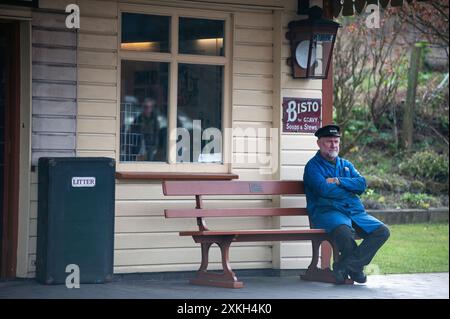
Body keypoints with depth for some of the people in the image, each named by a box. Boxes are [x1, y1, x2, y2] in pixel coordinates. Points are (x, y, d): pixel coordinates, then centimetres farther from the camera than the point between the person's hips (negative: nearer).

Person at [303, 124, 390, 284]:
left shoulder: (346, 165, 24)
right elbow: (324, 189, -13)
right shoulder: (313, 166, 5)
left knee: (382, 231, -16)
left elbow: (362, 184, 7)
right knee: (344, 231, -40)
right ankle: (355, 267, -13)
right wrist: (350, 188, 1)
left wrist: (339, 181, -8)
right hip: (327, 212, -7)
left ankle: (344, 267, -19)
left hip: (356, 212, 7)